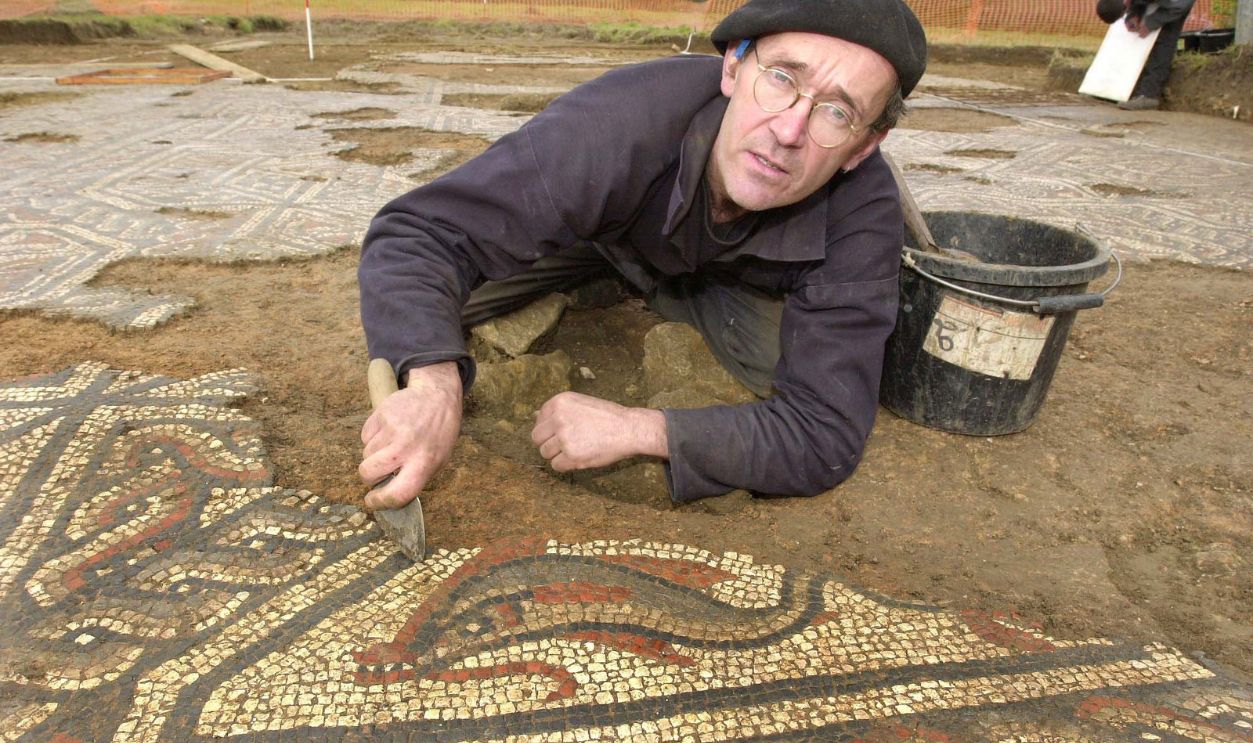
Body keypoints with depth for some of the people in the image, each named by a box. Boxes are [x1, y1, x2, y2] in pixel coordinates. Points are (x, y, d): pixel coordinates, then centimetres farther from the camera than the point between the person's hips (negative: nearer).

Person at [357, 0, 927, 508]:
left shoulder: (864, 217, -36)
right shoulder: (625, 117, -41)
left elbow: (825, 438, -35)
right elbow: (416, 234, -38)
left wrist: (637, 428, -45)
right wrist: (432, 383, -58)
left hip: (728, 277, 1)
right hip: (602, 233, -1)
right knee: (413, 307, -15)